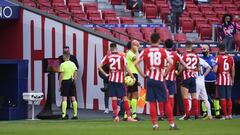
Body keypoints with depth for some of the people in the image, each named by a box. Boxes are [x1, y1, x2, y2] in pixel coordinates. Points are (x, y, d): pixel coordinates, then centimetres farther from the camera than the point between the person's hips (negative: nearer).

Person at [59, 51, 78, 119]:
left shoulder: (63, 65, -8)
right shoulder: (73, 64, 7)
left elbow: (61, 76, -10)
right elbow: (75, 75, 9)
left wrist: (60, 84, -4)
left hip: (65, 81, -5)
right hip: (72, 81, 5)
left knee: (64, 98, -5)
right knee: (73, 98, 8)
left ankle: (64, 114, -12)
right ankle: (75, 114, 10)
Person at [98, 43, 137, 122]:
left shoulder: (107, 57, 3)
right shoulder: (122, 57, 0)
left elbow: (99, 67, -1)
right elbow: (126, 68, -1)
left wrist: (105, 74, 8)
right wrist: (133, 77, 6)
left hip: (112, 80, 1)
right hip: (120, 80, -1)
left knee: (114, 98, 2)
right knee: (124, 98, 2)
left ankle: (116, 116, -8)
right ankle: (129, 116, 2)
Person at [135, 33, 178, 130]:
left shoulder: (145, 51, 3)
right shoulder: (163, 51, 0)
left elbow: (136, 63, -4)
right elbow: (170, 63, -12)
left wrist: (143, 74, 1)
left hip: (150, 78, 1)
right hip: (160, 79, -1)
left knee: (152, 102, 3)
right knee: (166, 102, 6)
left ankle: (155, 124, 1)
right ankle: (171, 124, 4)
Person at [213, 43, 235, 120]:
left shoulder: (218, 58, -9)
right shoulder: (230, 58, 5)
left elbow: (215, 70, -16)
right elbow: (233, 70, 9)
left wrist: (213, 69, 7)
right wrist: (232, 79, 19)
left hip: (221, 81, -4)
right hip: (228, 80, 4)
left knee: (223, 98, -2)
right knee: (229, 98, 9)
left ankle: (225, 115, -4)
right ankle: (229, 114, 8)